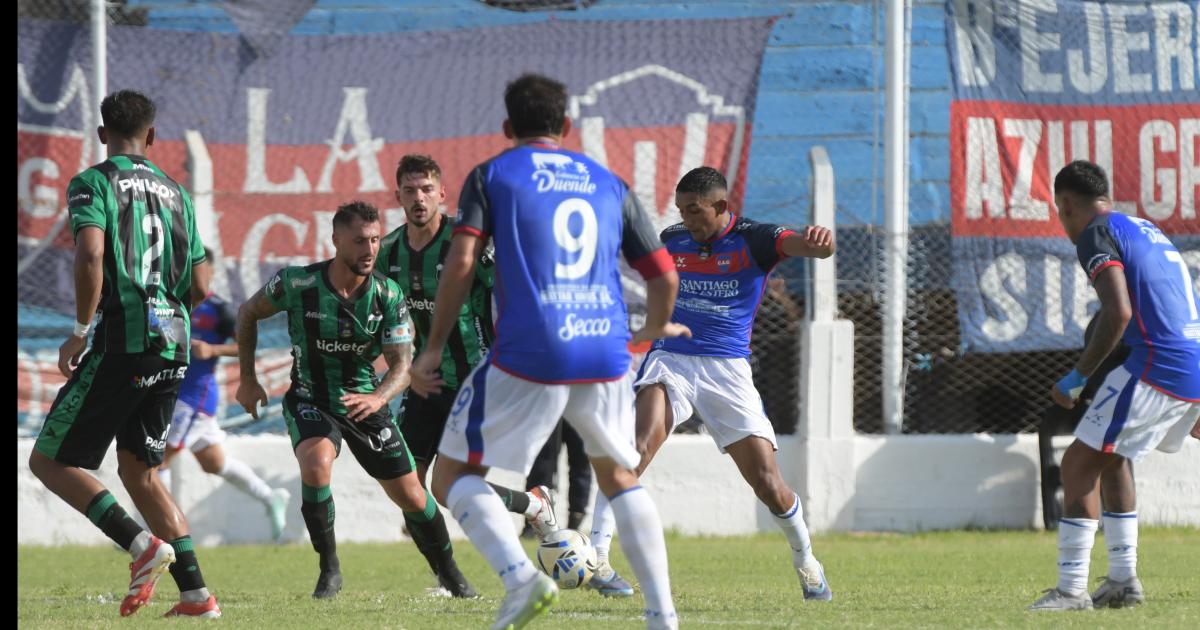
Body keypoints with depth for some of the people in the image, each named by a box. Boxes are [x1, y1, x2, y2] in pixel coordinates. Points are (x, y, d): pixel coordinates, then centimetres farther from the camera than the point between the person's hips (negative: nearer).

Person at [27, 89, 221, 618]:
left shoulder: (92, 184, -2)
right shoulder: (175, 192, 17)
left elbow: (90, 254, -20)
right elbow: (200, 286, 16)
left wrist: (81, 331, -12)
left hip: (122, 342, -6)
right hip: (173, 343, 6)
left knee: (49, 461, 2)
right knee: (139, 471, 16)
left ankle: (144, 545, -17)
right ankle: (196, 594, 6)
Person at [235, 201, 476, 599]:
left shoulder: (388, 295, -13)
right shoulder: (297, 284, -18)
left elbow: (402, 364, -14)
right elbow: (248, 314, 1)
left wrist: (378, 398, -35)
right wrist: (248, 379, 3)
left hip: (366, 401, 2)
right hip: (310, 399, -2)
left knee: (411, 497, 2)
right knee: (316, 462, -33)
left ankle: (449, 574, 29)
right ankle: (329, 570, -17)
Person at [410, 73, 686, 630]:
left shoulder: (490, 176, 7)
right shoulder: (609, 185, 17)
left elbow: (461, 262, -5)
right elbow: (664, 276, 15)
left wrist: (433, 349, 1)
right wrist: (657, 329, 36)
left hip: (528, 355, -4)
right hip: (605, 355, 4)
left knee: (453, 476, 7)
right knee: (619, 476, 24)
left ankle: (520, 576, -18)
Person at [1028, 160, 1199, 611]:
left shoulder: (1097, 235, -4)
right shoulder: (1148, 230, 24)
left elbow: (1119, 312, -19)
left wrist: (1078, 376, -11)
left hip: (1157, 366, -9)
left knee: (1079, 463, -4)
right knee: (1110, 453, 25)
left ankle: (1072, 589, -10)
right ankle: (1123, 581, 23)